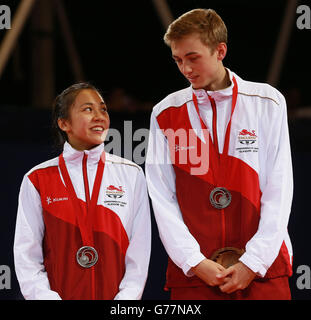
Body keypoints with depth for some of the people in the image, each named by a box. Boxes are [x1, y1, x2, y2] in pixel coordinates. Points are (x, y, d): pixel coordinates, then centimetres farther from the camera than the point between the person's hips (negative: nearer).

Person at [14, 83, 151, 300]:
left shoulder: (131, 175, 12)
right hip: (59, 293, 0)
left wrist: (125, 301, -6)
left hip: (116, 296, 1)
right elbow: (26, 256, 5)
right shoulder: (37, 180, 9)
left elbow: (139, 253, 7)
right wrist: (47, 298, -9)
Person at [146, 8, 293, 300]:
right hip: (191, 273, 0)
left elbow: (279, 190, 0)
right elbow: (161, 198, 1)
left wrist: (253, 263, -8)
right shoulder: (165, 114, 7)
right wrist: (195, 262, -9)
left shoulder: (267, 103, 5)